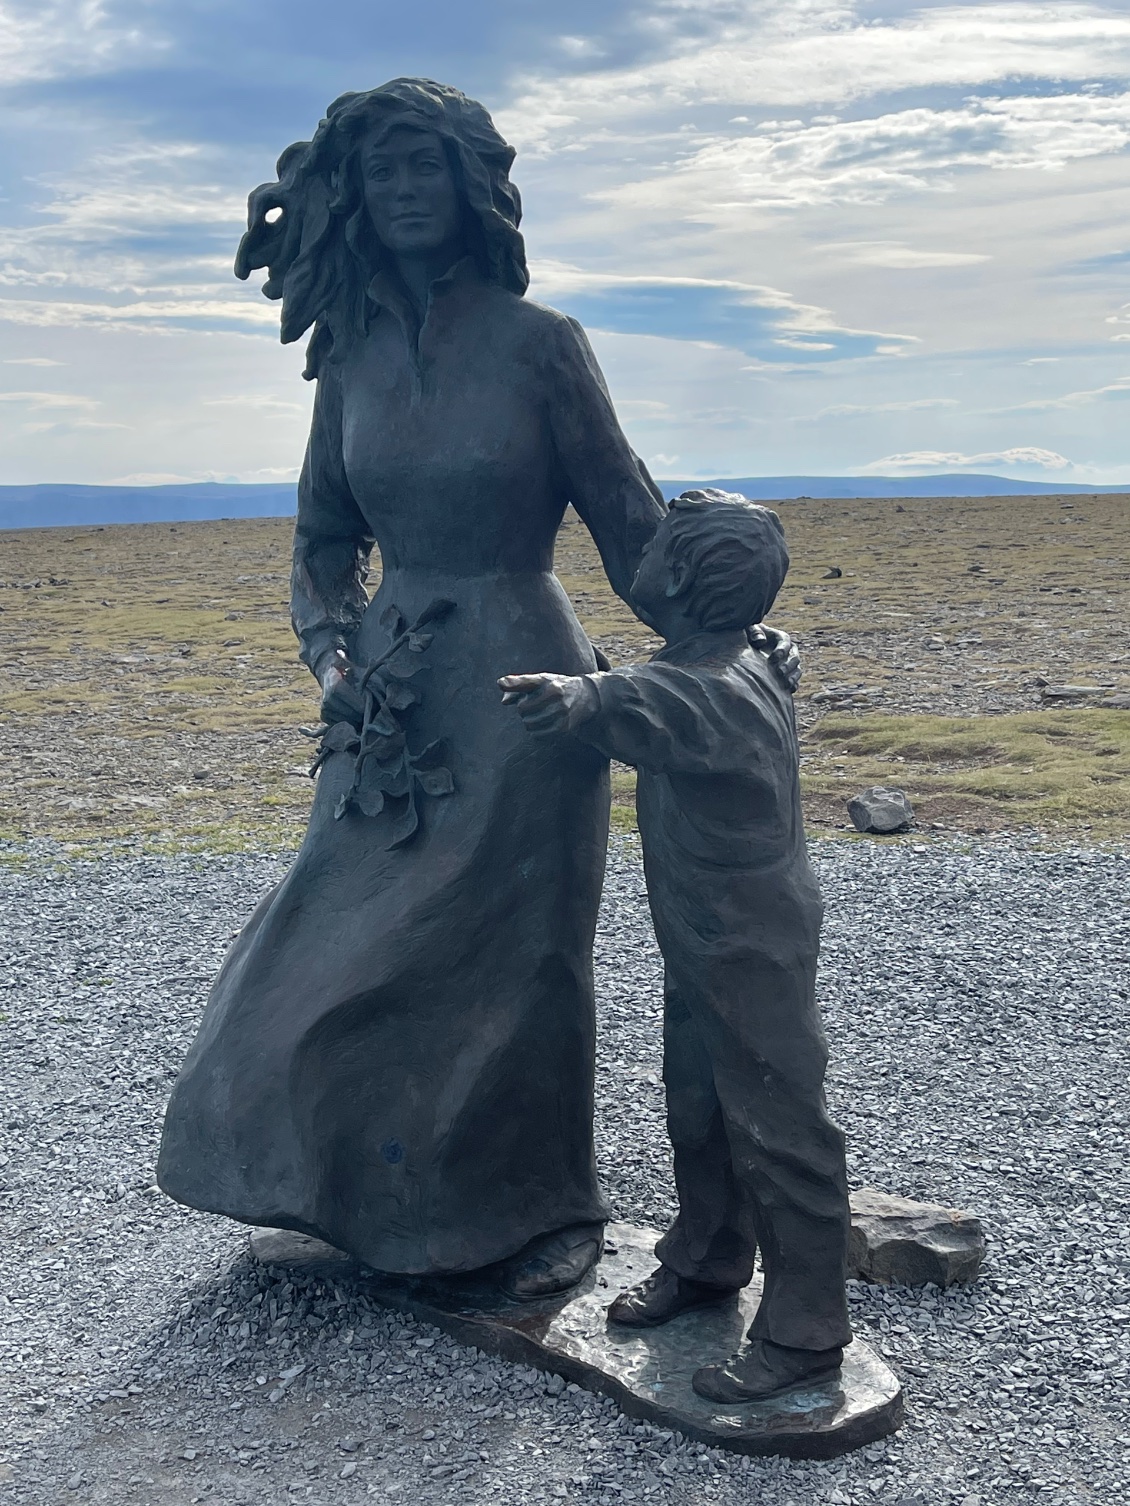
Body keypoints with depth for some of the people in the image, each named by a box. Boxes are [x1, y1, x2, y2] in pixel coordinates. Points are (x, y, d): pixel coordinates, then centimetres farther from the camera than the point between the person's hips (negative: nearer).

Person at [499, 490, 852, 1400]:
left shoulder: (727, 692, -28)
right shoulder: (703, 669, 4)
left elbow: (657, 710, -49)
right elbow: (656, 694, 24)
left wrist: (584, 701, -66)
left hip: (756, 949, -10)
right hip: (700, 943, 10)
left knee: (776, 1129, 0)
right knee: (697, 1109, 22)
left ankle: (806, 1331, 12)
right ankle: (706, 1261, 41)